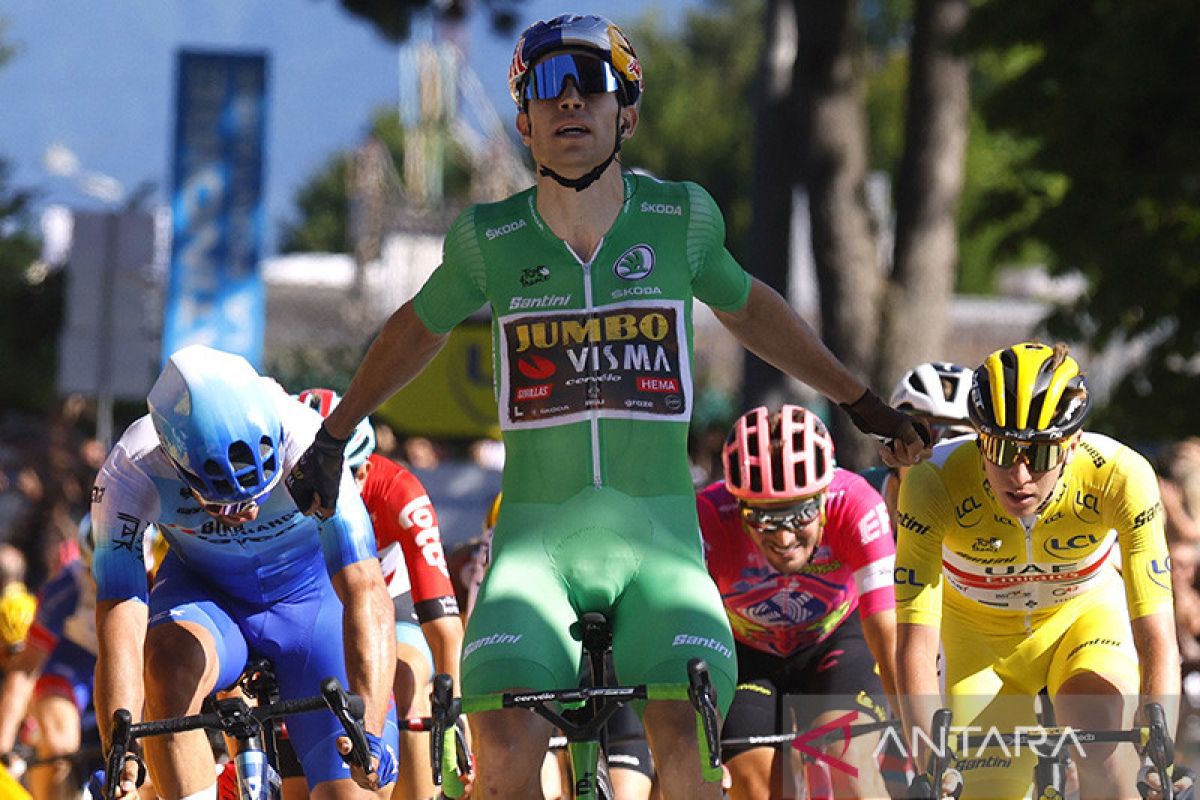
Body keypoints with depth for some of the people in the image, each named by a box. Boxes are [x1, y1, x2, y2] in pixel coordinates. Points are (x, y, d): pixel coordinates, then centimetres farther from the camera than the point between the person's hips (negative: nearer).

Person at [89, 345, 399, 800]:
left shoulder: (305, 447, -35)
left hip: (307, 594, 0)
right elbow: (119, 625, -36)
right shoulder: (130, 473, -32)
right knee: (169, 662, -35)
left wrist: (369, 731, -51)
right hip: (203, 590, 0)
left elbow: (364, 592, -40)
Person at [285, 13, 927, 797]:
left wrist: (864, 404, 29)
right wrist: (330, 441, 29)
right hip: (538, 535, 0)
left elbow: (745, 307, 22)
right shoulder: (489, 238, 0)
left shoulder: (680, 218, 1)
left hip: (660, 532, 0)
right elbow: (421, 328, 21)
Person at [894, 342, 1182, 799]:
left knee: (1104, 751, -27)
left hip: (1085, 612, -1)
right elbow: (916, 645, -35)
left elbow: (1157, 638, -35)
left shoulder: (1121, 476, -33)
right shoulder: (934, 482, -33)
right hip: (981, 633, 1)